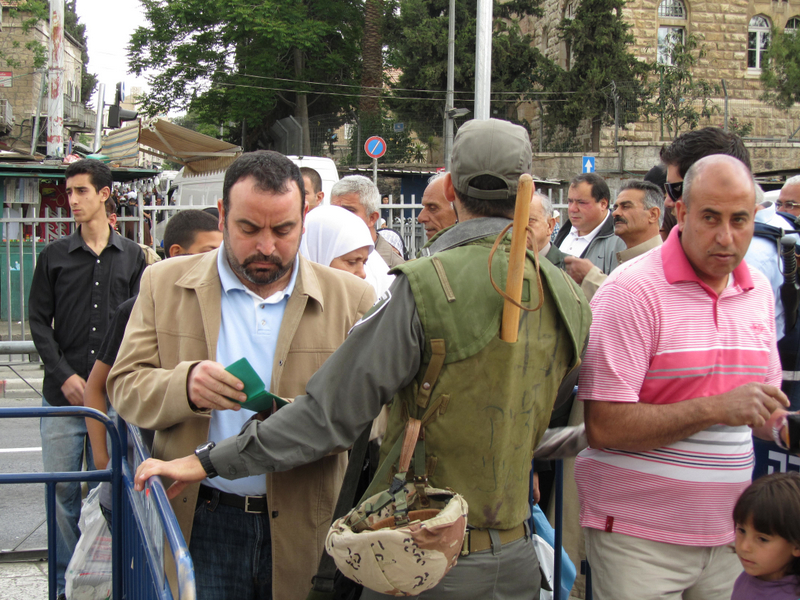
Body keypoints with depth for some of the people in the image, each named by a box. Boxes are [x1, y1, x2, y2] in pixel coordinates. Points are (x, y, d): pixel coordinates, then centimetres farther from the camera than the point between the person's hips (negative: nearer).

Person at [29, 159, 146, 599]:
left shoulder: (132, 257, 8)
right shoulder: (54, 256, 7)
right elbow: (39, 322, 4)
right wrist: (65, 376, -7)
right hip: (63, 395, 0)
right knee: (63, 488, 3)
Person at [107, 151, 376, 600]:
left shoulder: (351, 298, 2)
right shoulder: (165, 284, 4)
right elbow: (124, 386, 2)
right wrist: (184, 385, -20)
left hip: (304, 531, 0)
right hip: (200, 525, 0)